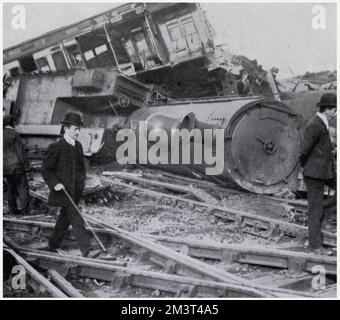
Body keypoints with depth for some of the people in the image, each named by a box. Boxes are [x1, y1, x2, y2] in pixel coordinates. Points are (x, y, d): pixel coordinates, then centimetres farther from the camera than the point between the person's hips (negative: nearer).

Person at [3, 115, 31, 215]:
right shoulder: (14, 134, -14)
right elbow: (21, 151, -14)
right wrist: (26, 165, -6)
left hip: (5, 167, 6)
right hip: (16, 165, -6)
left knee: (10, 188, 14)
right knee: (23, 187, 0)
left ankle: (13, 209, 17)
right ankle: (25, 210, -2)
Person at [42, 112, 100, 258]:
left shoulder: (78, 146, 9)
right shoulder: (56, 147, -13)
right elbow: (45, 169, -8)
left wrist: (81, 184, 14)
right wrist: (55, 183, -19)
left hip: (75, 191, 7)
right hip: (63, 191, -7)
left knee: (65, 218, 17)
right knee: (76, 220, -10)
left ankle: (53, 244, 33)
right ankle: (86, 250, -9)